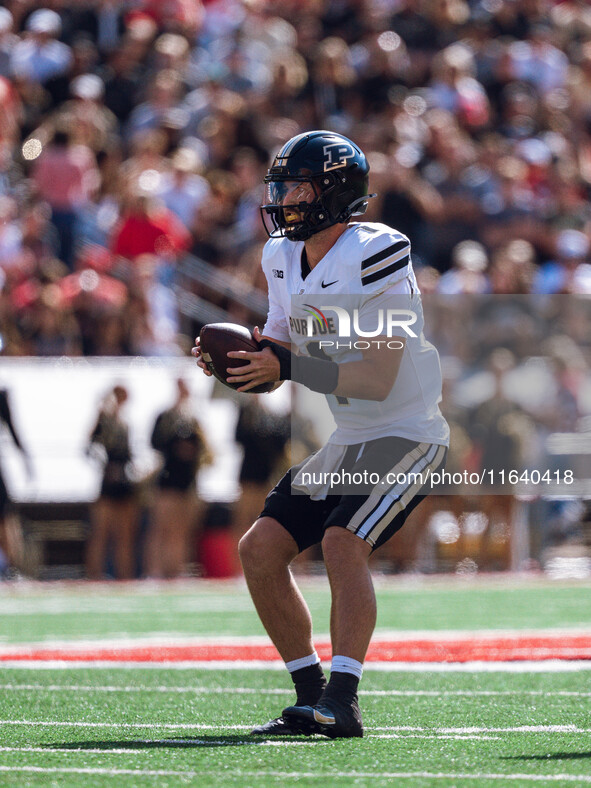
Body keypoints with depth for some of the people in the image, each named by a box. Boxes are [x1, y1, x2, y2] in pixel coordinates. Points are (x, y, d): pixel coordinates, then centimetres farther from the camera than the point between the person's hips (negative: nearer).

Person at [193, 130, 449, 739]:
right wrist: (236, 361, -12)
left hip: (407, 435, -8)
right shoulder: (283, 257, 4)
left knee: (342, 542, -26)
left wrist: (289, 367, -30)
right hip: (347, 441, 8)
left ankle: (342, 703, -23)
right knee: (260, 549, 0)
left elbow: (378, 379, -24)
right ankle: (310, 696, 8)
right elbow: (280, 359, 10)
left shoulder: (376, 255, -20)